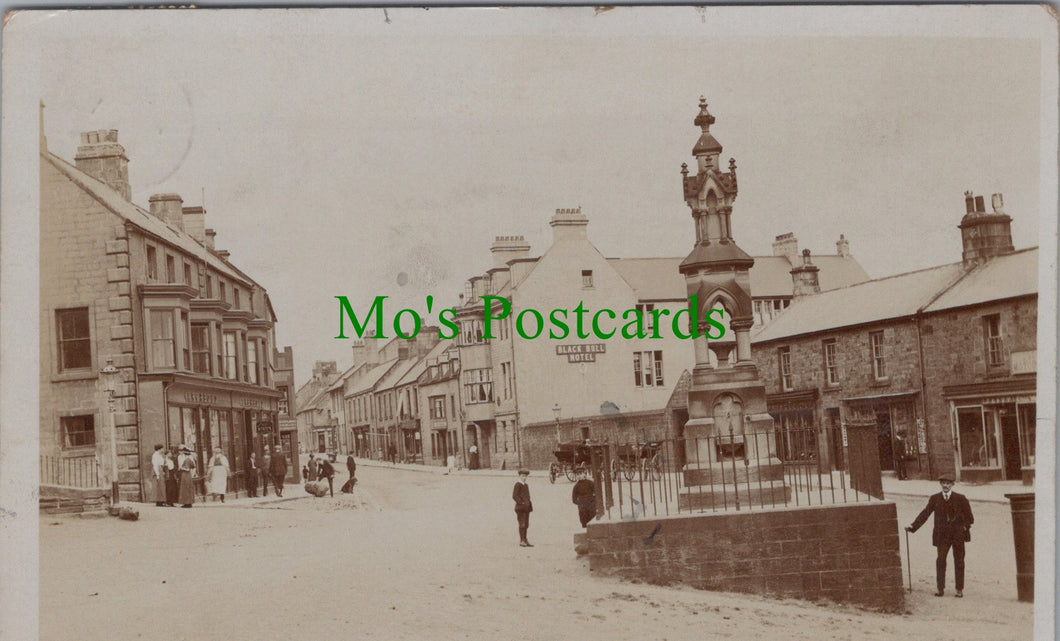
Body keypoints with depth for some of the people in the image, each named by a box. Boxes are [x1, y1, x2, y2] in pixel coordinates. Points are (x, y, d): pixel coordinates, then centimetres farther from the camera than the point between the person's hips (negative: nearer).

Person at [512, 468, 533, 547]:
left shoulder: (526, 485, 18)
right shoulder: (518, 484, -8)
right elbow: (514, 496, -15)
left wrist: (529, 505, 11)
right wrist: (521, 503, -18)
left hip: (526, 508, 8)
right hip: (520, 508, -8)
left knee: (526, 525, 9)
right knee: (522, 524, -8)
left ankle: (525, 540, 14)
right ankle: (522, 541, -5)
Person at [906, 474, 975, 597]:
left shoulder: (960, 499, -1)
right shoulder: (935, 499, 3)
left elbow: (968, 515, 1)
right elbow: (925, 513, 0)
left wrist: (967, 526, -15)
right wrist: (913, 526, -9)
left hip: (958, 533, -1)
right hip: (942, 534, 1)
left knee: (959, 561, 5)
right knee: (940, 560, 0)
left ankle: (960, 589, 13)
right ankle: (940, 588, 9)